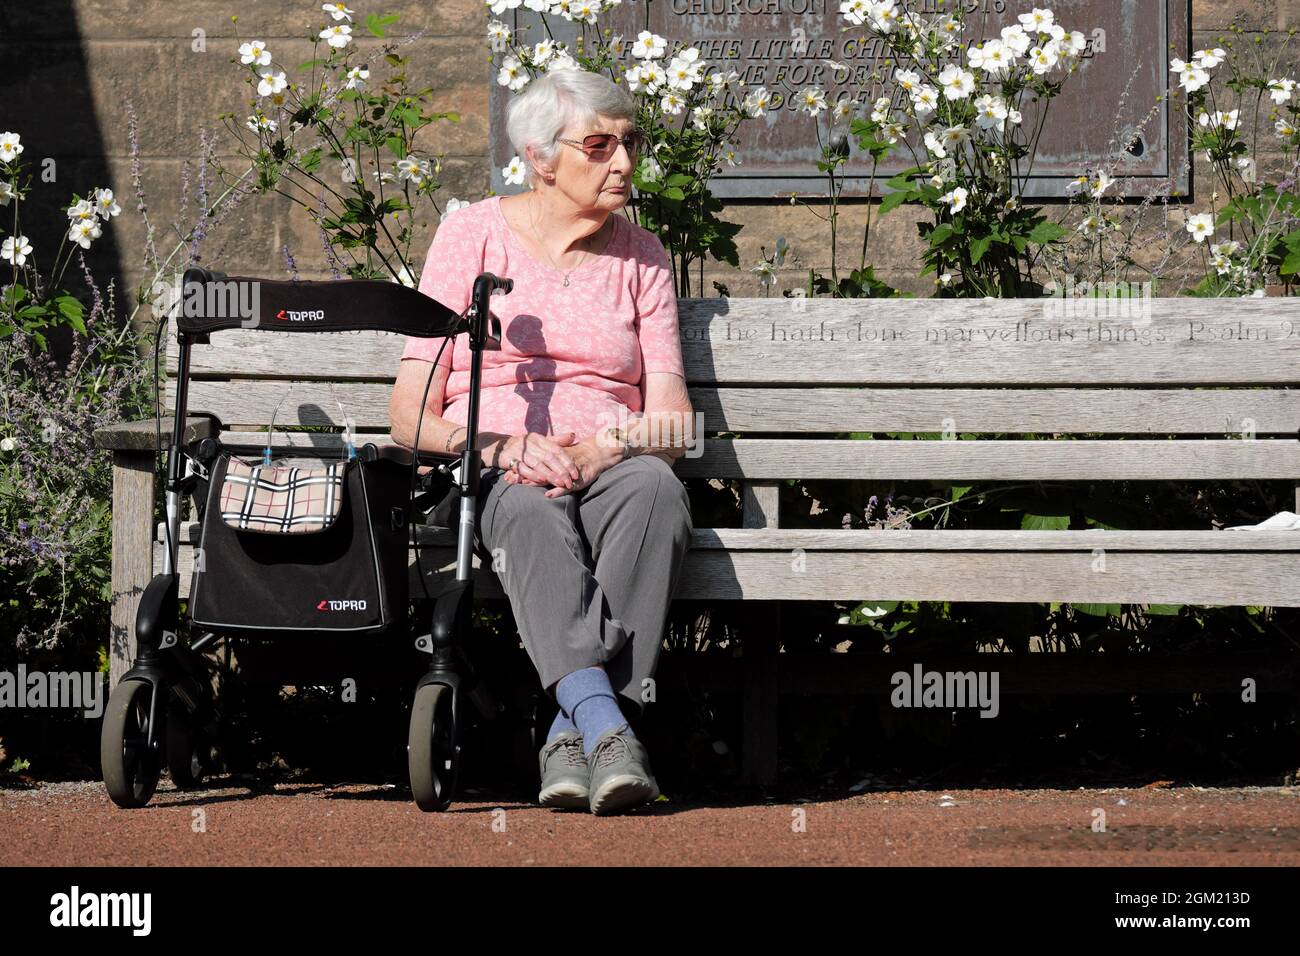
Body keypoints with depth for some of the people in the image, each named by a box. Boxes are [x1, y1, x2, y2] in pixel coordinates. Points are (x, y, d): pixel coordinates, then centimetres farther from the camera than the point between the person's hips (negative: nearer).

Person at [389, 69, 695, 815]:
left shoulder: (643, 256, 17)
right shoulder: (474, 234, 9)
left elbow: (673, 421, 8)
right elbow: (411, 414, 3)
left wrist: (605, 450, -16)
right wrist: (503, 448, -18)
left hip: (608, 465, 2)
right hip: (486, 470, -2)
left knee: (656, 488, -37)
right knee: (533, 510, -40)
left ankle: (573, 732, -45)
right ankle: (605, 725, -58)